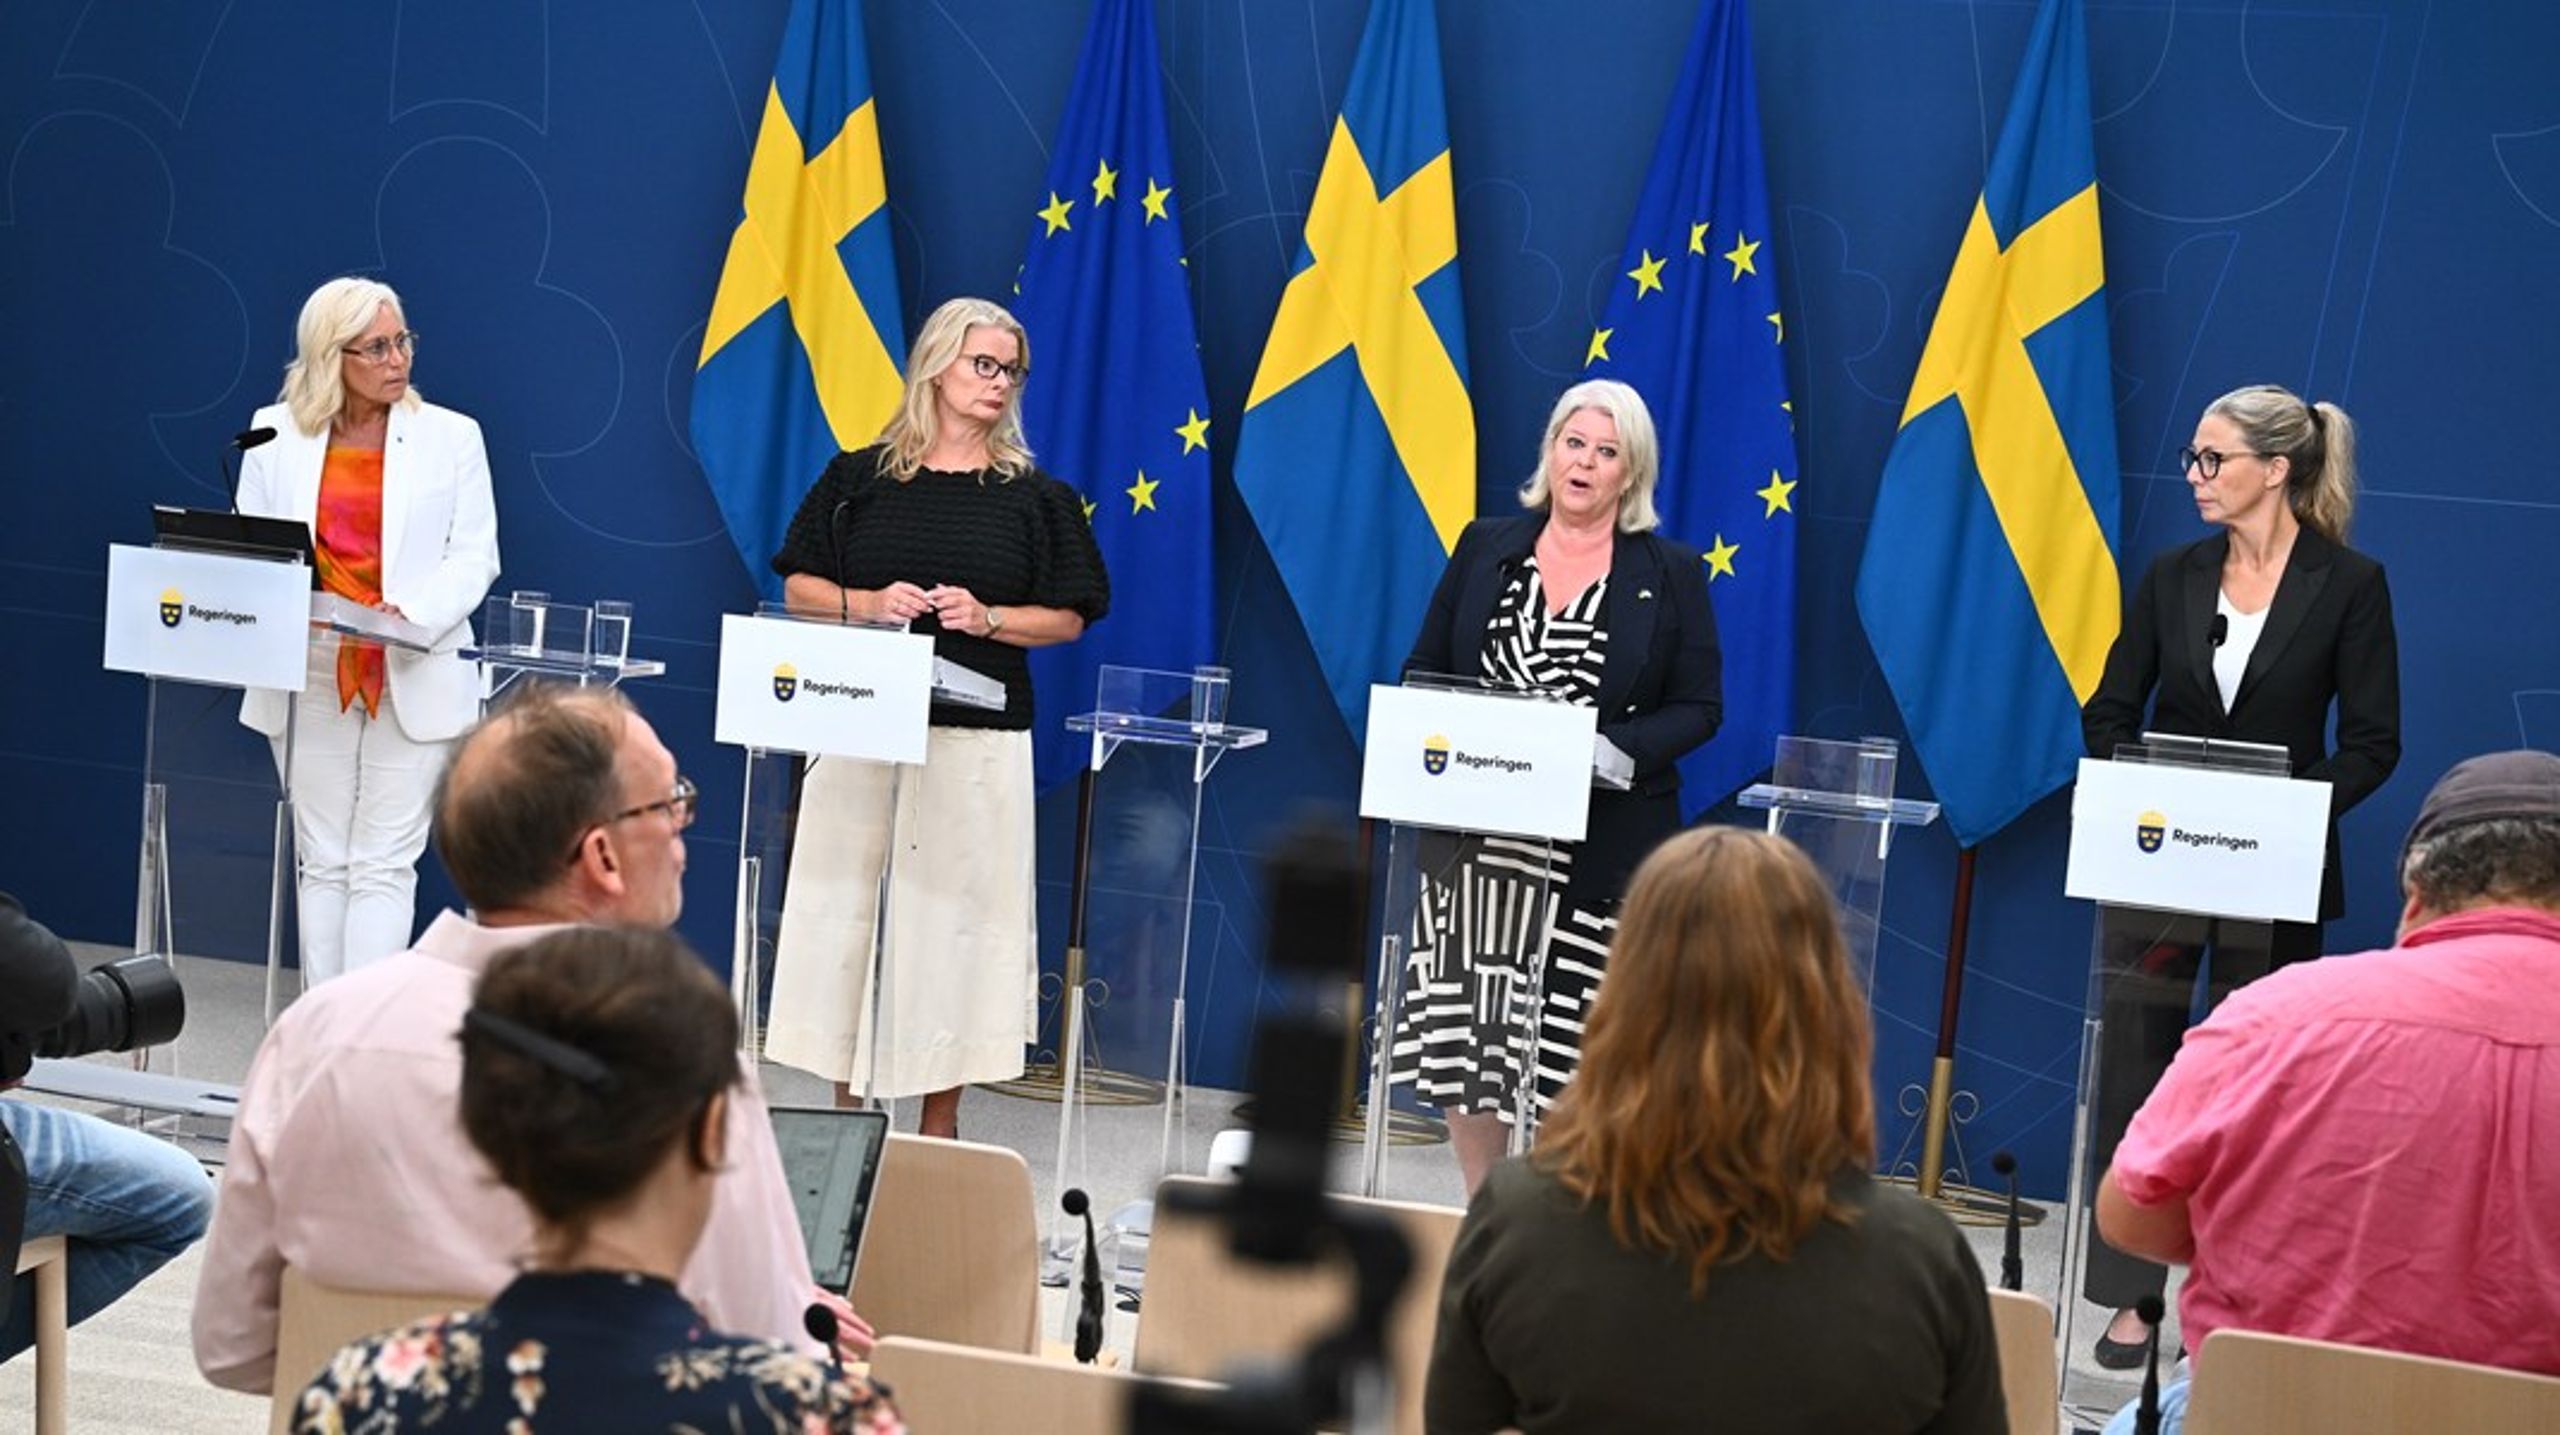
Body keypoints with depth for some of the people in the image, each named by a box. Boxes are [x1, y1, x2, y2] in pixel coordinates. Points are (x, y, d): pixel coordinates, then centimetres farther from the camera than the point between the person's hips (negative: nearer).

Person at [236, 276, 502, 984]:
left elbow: (474, 555, -1)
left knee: (384, 866, -3)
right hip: (311, 676, 2)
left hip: (413, 678, -2)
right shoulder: (276, 431, 5)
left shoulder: (452, 436, 1)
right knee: (320, 863, 7)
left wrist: (415, 613, -18)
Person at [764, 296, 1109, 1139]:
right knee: (842, 902, 2)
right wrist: (867, 603, -11)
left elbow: (1069, 618, 5)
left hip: (977, 737, -1)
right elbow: (799, 587, 8)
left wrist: (987, 618, -12)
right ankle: (846, 1107, 12)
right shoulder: (860, 478, 8)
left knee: (957, 909, 0)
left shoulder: (1035, 497, 6)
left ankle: (940, 1121, 9)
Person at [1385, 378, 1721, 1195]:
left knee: (1567, 1050, -3)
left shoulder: (1672, 575, 4)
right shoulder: (1486, 548, 10)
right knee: (1459, 1034, 1)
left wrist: (1611, 751, -15)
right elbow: (1423, 670, 12)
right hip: (1475, 838, 2)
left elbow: (1698, 708, 2)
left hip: (1596, 850, -2)